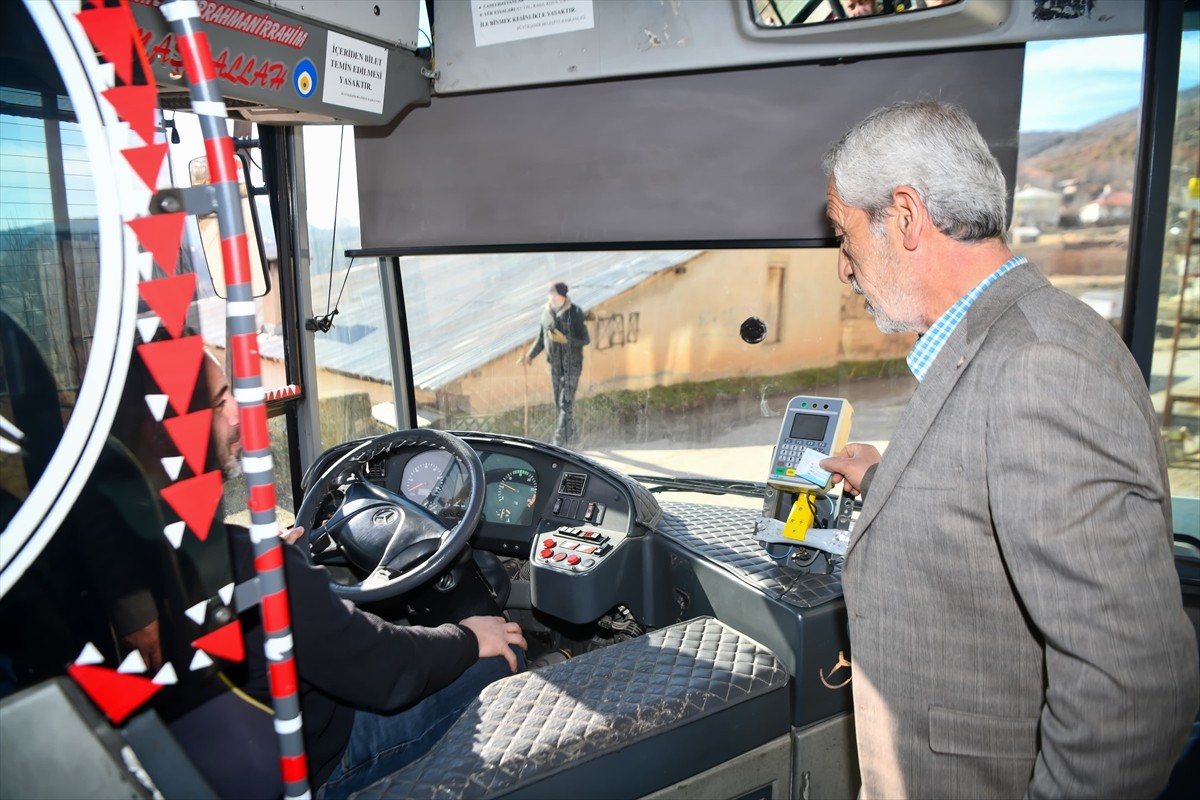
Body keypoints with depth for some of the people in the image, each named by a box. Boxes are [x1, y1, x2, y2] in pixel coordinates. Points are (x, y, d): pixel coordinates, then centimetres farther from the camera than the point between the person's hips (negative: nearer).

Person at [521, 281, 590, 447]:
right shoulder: (546, 312, 3)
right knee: (559, 403, 12)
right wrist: (530, 354, 1)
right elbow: (541, 338, 13)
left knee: (566, 403, -9)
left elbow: (586, 339, -9)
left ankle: (560, 441, -7)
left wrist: (567, 340, -24)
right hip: (555, 364, 5)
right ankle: (570, 432, 31)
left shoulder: (575, 313, -12)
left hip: (572, 364, -5)